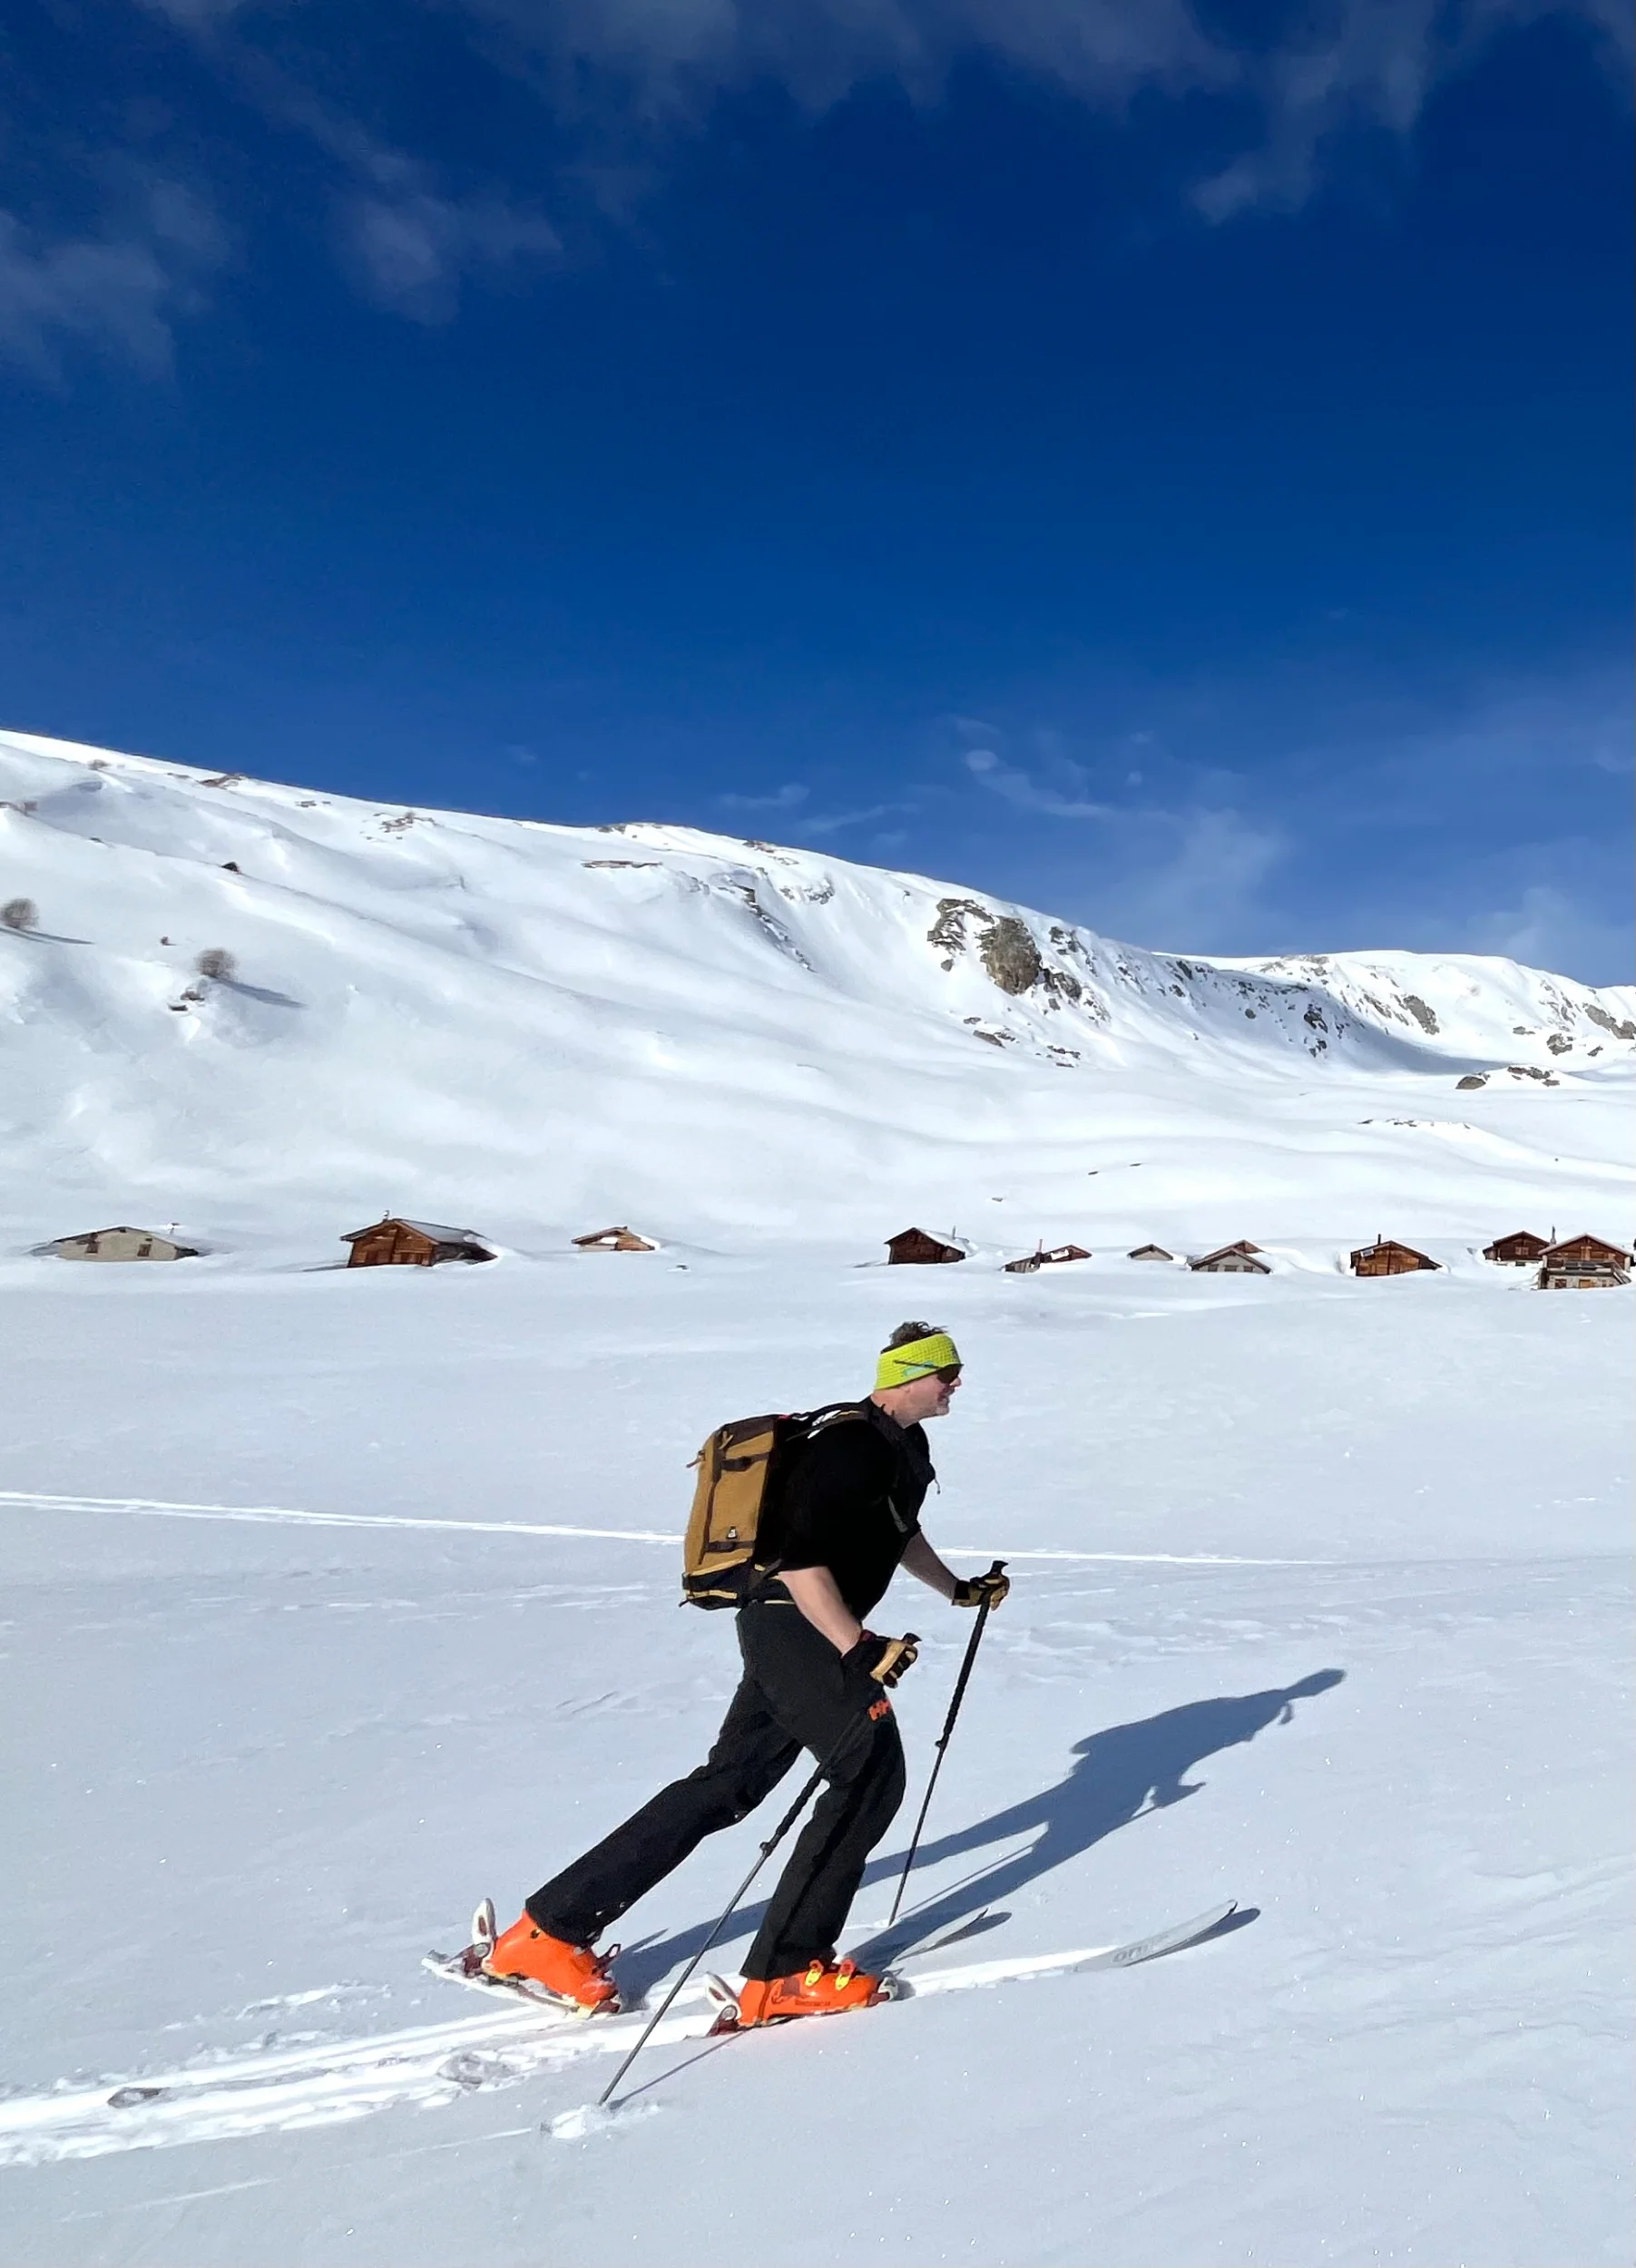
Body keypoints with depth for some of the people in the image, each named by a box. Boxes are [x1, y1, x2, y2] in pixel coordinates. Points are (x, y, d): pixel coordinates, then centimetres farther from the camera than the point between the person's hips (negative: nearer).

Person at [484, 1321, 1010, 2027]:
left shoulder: (906, 1445, 14)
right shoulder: (851, 1445, -19)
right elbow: (800, 1558, -24)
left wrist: (957, 1588, 30)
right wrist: (860, 1648, -28)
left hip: (801, 1632, 10)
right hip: (792, 1626, -10)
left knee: (728, 1784, 10)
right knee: (872, 1774, -8)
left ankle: (552, 1928, 17)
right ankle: (783, 1974, 0)